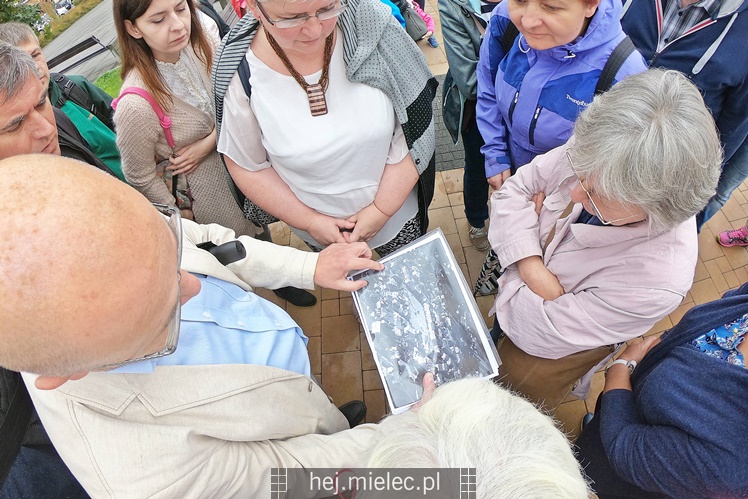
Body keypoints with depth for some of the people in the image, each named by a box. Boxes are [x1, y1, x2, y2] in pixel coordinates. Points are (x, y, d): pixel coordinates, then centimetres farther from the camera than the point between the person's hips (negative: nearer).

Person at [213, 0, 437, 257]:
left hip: (397, 208, 1)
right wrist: (309, 221, -10)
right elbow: (247, 165, -9)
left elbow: (414, 124, -16)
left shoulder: (370, 27, -21)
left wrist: (383, 209, -16)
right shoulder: (242, 76, -22)